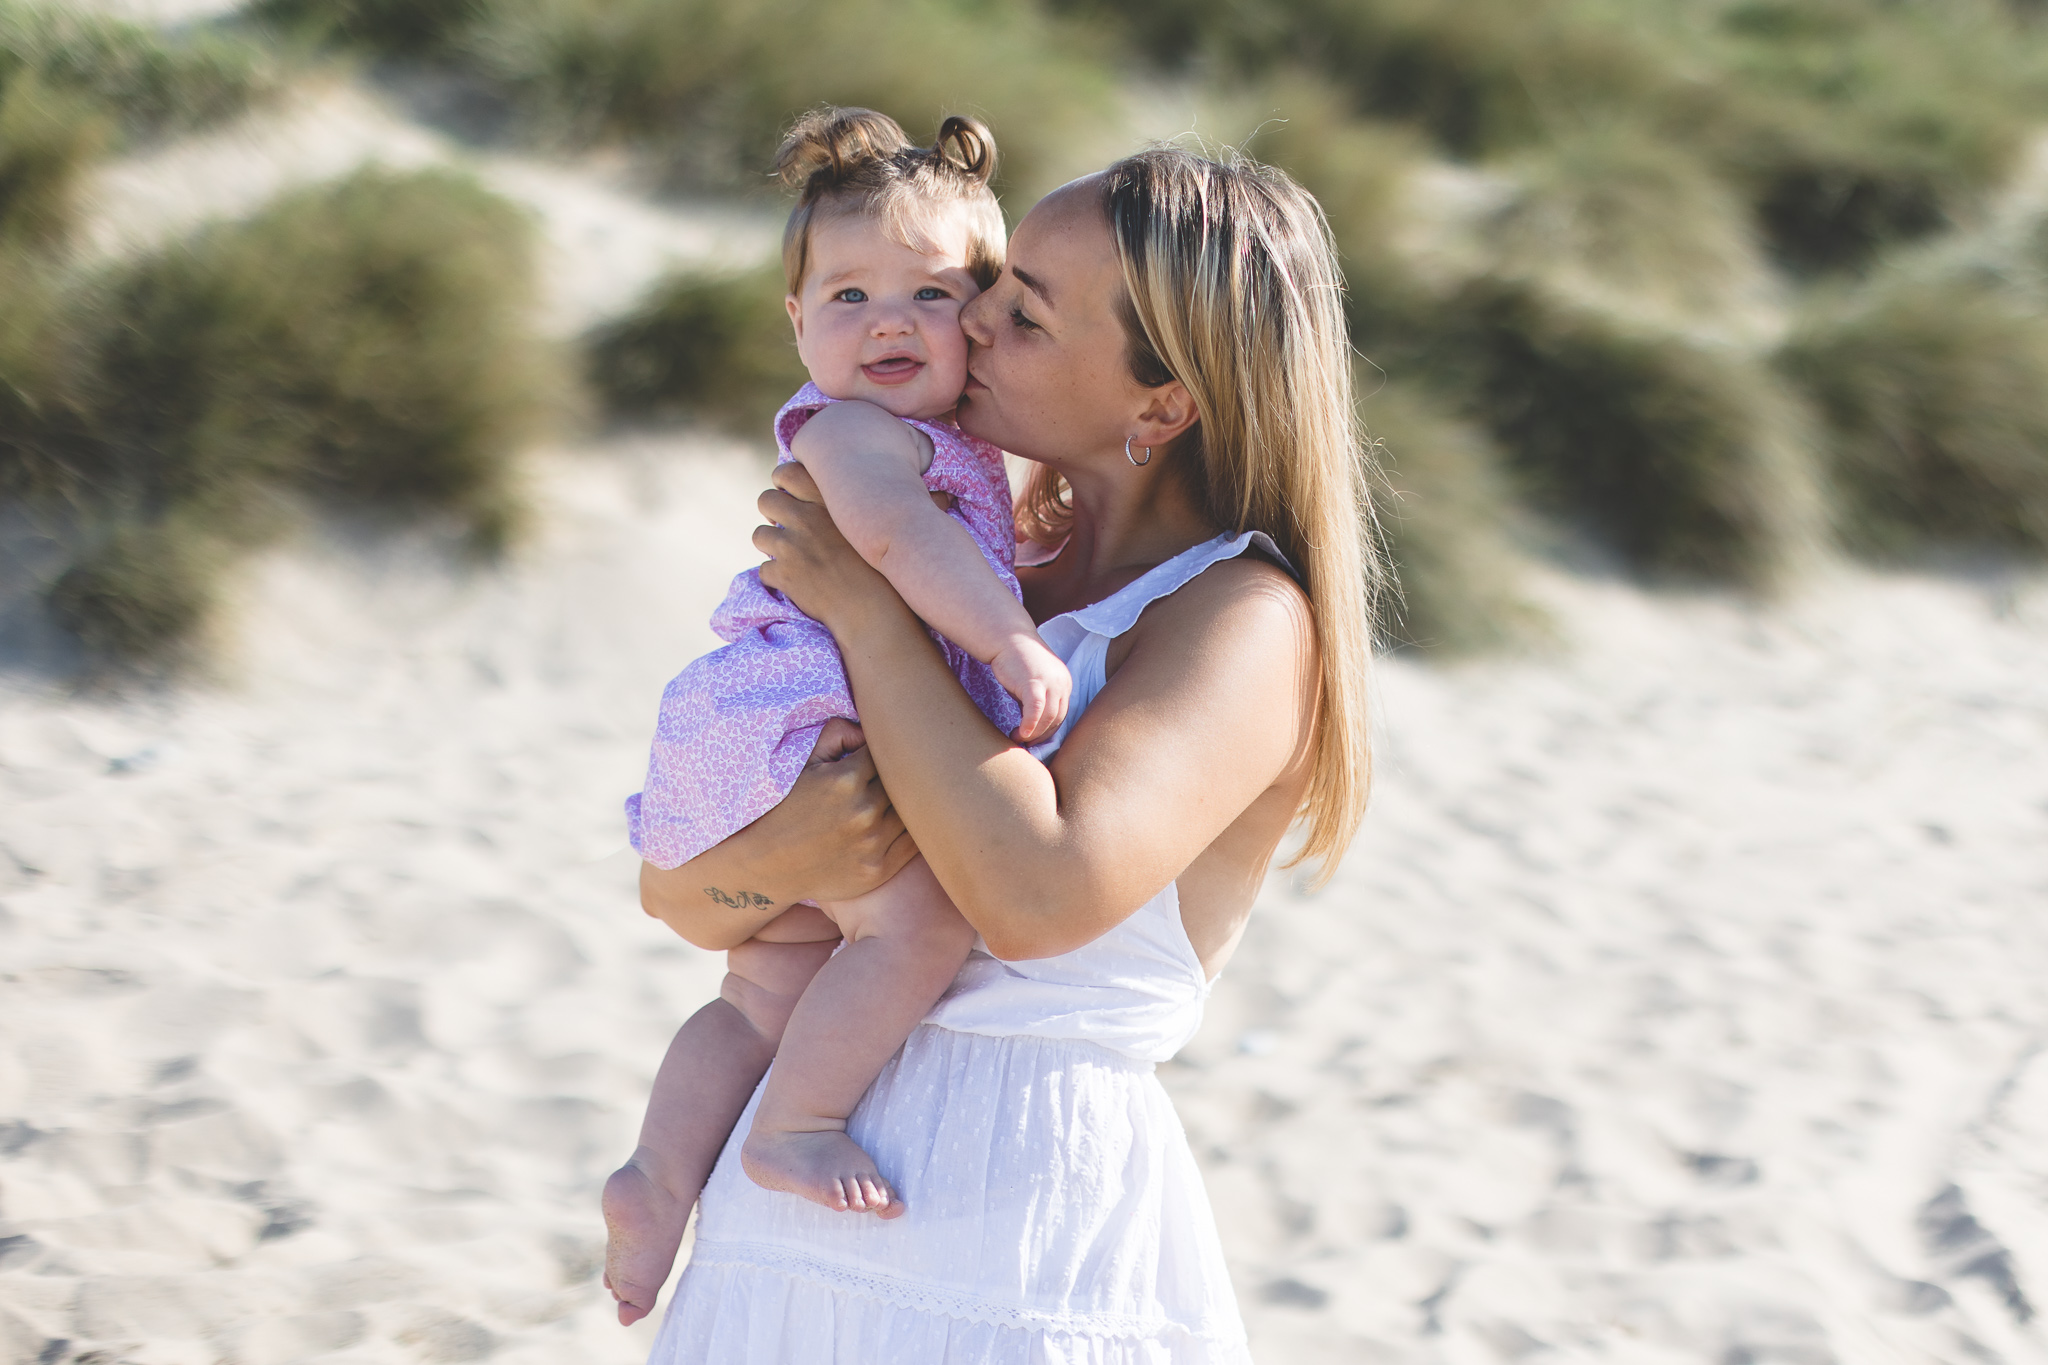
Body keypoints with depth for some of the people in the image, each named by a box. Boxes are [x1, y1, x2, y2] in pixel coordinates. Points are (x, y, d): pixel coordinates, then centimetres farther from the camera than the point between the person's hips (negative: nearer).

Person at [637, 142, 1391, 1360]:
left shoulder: (1248, 620, -8)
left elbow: (1039, 893, -25)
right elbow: (673, 886, 9)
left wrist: (864, 609, -15)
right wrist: (766, 870, -14)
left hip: (1035, 1232, -6)